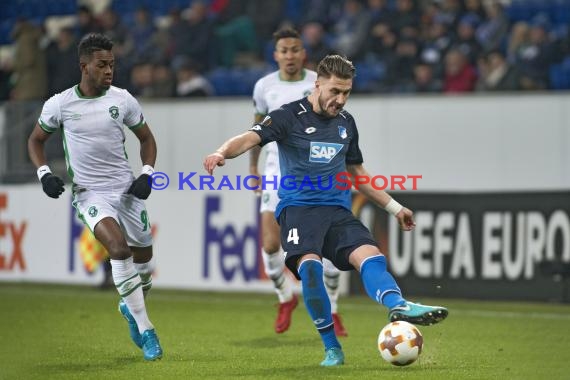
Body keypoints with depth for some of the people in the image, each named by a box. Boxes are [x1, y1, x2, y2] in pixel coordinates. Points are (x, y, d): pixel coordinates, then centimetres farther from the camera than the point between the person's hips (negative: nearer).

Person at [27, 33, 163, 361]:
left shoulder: (122, 100, -2)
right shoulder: (60, 104, -6)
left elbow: (146, 138, 12)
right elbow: (36, 140, 10)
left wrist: (147, 174, -2)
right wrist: (44, 174, -6)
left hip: (126, 189, 3)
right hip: (90, 194, -3)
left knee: (143, 257, 9)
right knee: (118, 248, -26)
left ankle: (130, 305, 44)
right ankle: (145, 330, -18)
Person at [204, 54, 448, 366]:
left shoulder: (346, 122, 17)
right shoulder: (290, 116, 0)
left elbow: (357, 173, 30)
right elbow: (250, 138, -15)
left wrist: (394, 207, 29)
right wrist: (222, 152, -38)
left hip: (338, 210, 5)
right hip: (298, 208, -5)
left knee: (370, 256, -23)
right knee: (310, 266, -29)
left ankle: (400, 307, -48)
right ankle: (332, 349, -17)